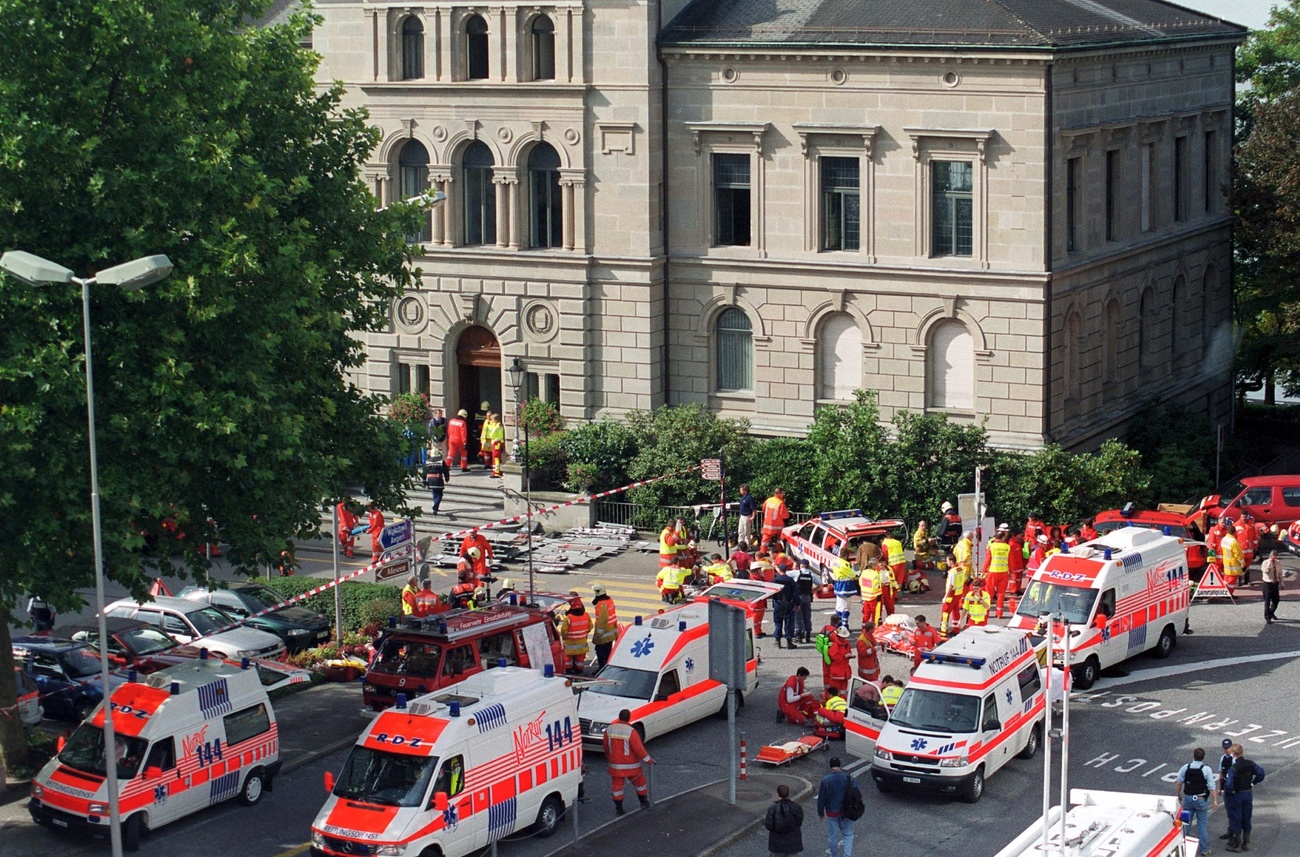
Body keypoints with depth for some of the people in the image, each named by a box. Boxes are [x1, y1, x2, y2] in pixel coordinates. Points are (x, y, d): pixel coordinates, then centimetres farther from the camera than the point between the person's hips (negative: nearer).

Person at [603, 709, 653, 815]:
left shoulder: (609, 730, -7)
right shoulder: (631, 732, -21)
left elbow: (606, 747, 7)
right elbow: (639, 749, -20)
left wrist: (608, 757, 25)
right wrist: (649, 760, -8)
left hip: (615, 765, 3)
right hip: (631, 766, -3)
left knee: (617, 785, 13)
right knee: (639, 782, 19)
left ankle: (618, 809, 14)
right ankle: (644, 803, 31)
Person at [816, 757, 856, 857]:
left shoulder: (825, 780, -17)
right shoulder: (849, 778, -11)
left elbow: (821, 799, -10)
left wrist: (820, 813, 4)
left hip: (832, 813, -1)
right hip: (846, 812, 1)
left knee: (833, 836, 15)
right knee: (848, 834, 15)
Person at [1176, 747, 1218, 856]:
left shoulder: (1185, 768, -2)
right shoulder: (1207, 769, -11)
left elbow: (1179, 783, 5)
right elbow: (1211, 787, -11)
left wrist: (1178, 795, 17)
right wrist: (1215, 800, -5)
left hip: (1188, 798, 2)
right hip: (1201, 800, -2)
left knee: (1186, 823, 11)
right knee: (1202, 825, 5)